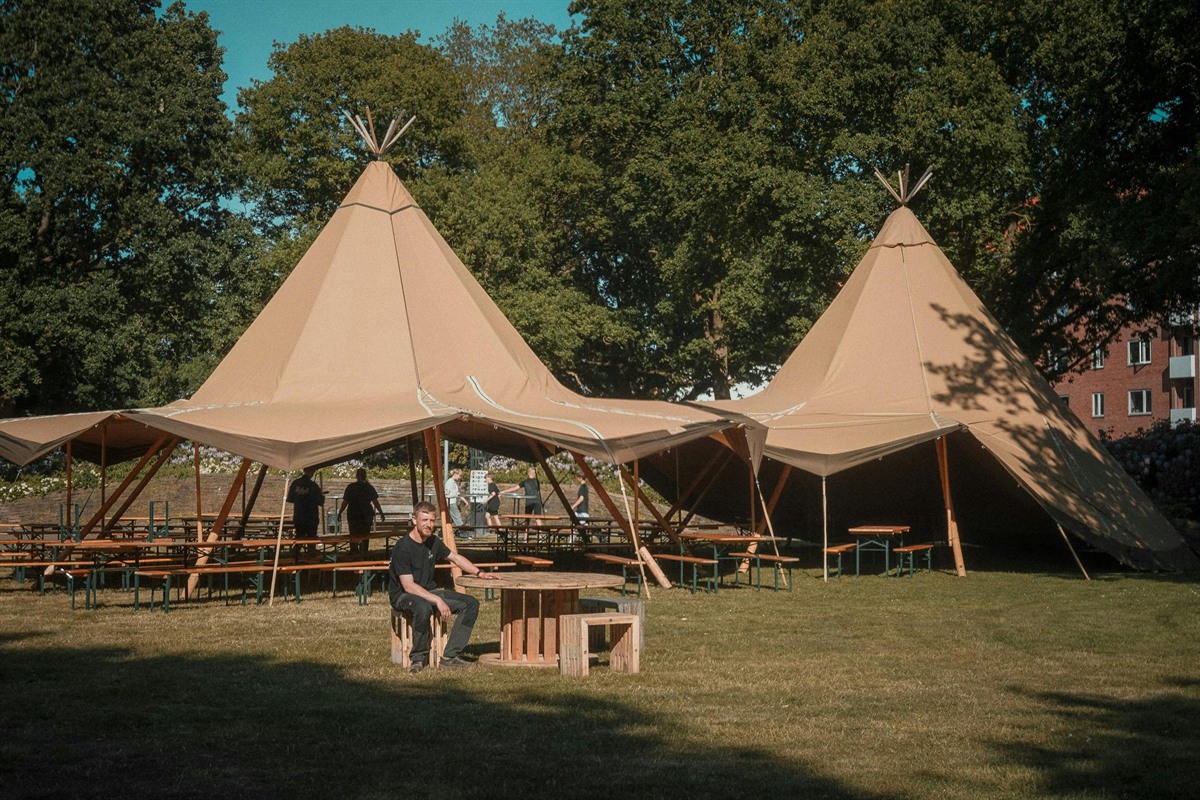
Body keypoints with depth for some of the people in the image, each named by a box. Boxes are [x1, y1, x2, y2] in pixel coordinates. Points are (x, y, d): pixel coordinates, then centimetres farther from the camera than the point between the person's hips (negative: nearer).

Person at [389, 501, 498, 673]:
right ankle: (419, 658, -19)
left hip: (428, 591, 8)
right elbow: (409, 586, -25)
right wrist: (437, 600, -30)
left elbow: (455, 557, 21)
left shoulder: (433, 542, 4)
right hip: (402, 596, -8)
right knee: (423, 607, -41)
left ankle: (450, 656, -10)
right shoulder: (403, 547, -20)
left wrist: (479, 573, 10)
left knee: (471, 603, -6)